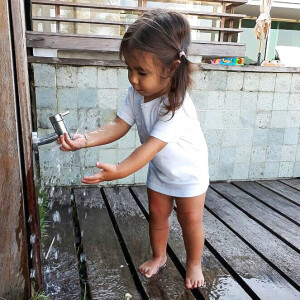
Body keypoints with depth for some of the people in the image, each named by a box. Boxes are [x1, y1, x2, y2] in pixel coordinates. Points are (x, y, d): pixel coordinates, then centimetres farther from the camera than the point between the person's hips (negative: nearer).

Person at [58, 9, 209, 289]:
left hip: (189, 171, -5)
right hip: (159, 169, 6)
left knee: (190, 219, 9)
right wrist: (85, 140, -30)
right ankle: (158, 256, 39)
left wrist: (119, 170, -52)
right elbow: (118, 125, -16)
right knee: (157, 214, 16)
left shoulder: (177, 107, -38)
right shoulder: (136, 92, -18)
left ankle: (194, 263, 32)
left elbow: (151, 146, -43)